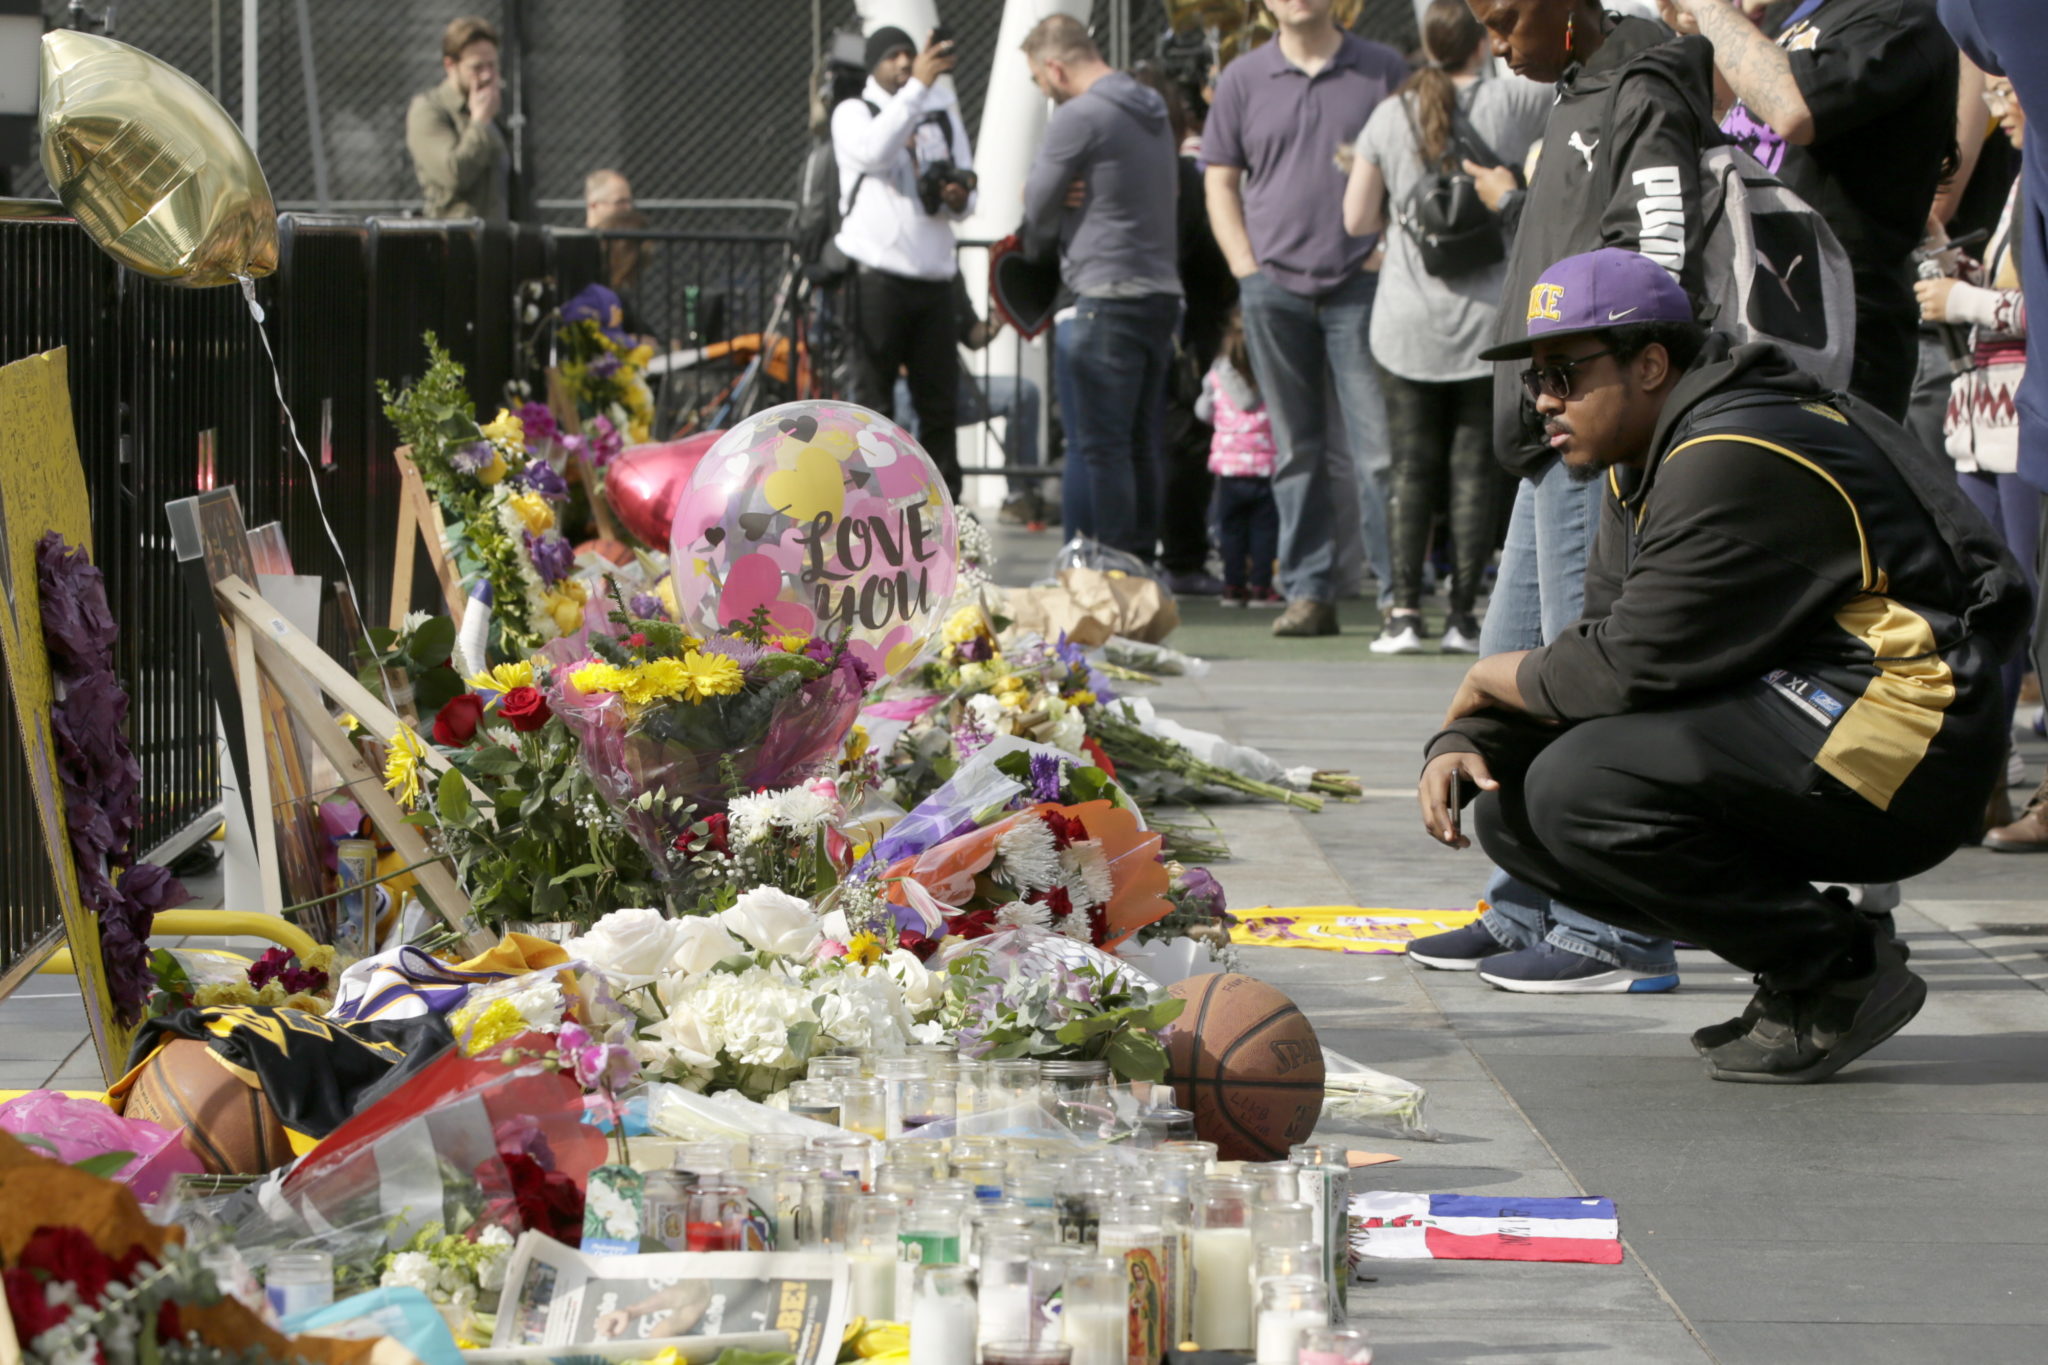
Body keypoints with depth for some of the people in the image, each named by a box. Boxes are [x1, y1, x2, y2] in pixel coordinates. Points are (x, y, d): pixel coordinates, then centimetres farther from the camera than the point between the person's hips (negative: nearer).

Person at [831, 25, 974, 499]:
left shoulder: (942, 115, 17)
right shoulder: (853, 113, 2)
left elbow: (966, 193, 20)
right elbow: (875, 151, -21)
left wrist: (959, 200, -5)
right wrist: (919, 85, -26)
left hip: (934, 277, 5)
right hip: (877, 277, -5)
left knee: (940, 401, 6)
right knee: (872, 401, -3)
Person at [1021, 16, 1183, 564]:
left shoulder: (1078, 117, -11)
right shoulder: (1153, 112, 16)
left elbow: (1038, 207, -4)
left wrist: (1039, 236, 17)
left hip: (1109, 299, -9)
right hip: (1163, 289, 9)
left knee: (1100, 447, -5)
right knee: (1140, 447, 12)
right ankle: (1142, 564, 14)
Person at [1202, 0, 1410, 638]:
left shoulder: (1382, 70, 5)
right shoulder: (1243, 80, 9)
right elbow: (1220, 182, 12)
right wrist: (1248, 270, 2)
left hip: (1359, 283, -2)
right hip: (1275, 289, 2)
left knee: (1380, 446, -6)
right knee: (1297, 449, 6)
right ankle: (1309, 592, 10)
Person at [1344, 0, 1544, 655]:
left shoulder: (1390, 116, 1)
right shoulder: (1512, 102, -6)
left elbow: (1356, 219, 6)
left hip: (1408, 324, 2)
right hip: (1490, 321, -1)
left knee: (1412, 467, 7)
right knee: (1478, 466, 4)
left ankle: (1404, 611, 2)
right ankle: (1463, 613, 2)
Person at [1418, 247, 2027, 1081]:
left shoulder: (1735, 462, -19)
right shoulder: (1643, 466, 15)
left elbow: (1634, 669, -21)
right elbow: (1602, 646, 13)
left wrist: (1495, 680, -2)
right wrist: (1465, 742, -4)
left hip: (1900, 748, -11)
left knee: (1580, 787, -26)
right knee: (1509, 807, 4)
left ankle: (1842, 969, -11)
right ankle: (1797, 971, 8)